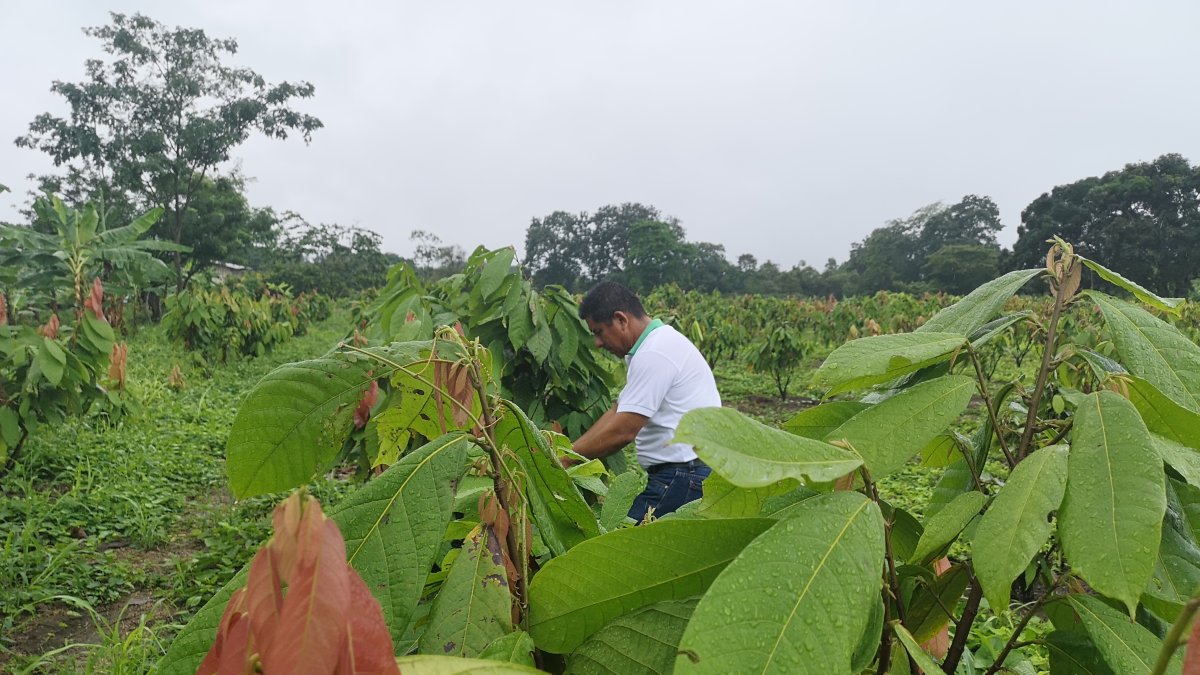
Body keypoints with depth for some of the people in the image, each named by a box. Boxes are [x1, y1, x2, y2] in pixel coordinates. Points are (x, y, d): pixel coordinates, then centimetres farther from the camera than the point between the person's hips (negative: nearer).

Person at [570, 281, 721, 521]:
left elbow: (622, 430, -20)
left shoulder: (654, 354, -17)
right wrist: (568, 452, 9)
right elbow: (618, 411, 15)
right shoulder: (657, 344, 15)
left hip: (684, 477, -10)